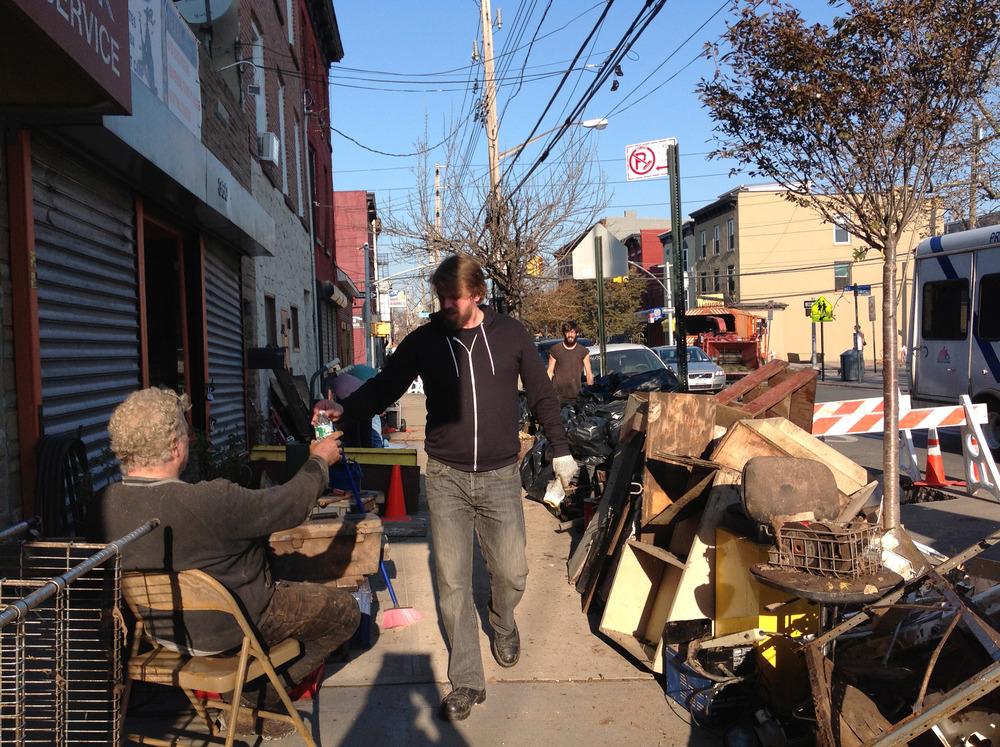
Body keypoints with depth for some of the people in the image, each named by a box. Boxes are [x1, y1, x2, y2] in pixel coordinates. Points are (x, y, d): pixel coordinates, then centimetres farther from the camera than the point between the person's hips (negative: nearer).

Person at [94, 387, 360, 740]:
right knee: (345, 610, 9)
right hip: (226, 631, -8)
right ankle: (256, 704, 13)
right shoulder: (211, 502, -36)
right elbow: (291, 505, -21)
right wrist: (319, 461, -2)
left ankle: (252, 696, 23)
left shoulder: (106, 502, -14)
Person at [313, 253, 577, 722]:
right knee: (452, 582, -1)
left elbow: (542, 396, 10)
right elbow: (384, 386, 4)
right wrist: (345, 410, -14)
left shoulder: (510, 335, 1)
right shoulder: (423, 341, 1)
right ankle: (466, 682, 13)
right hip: (446, 476, 0)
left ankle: (503, 623, 41)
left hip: (500, 476, 0)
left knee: (512, 573, 6)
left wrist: (560, 449, 12)